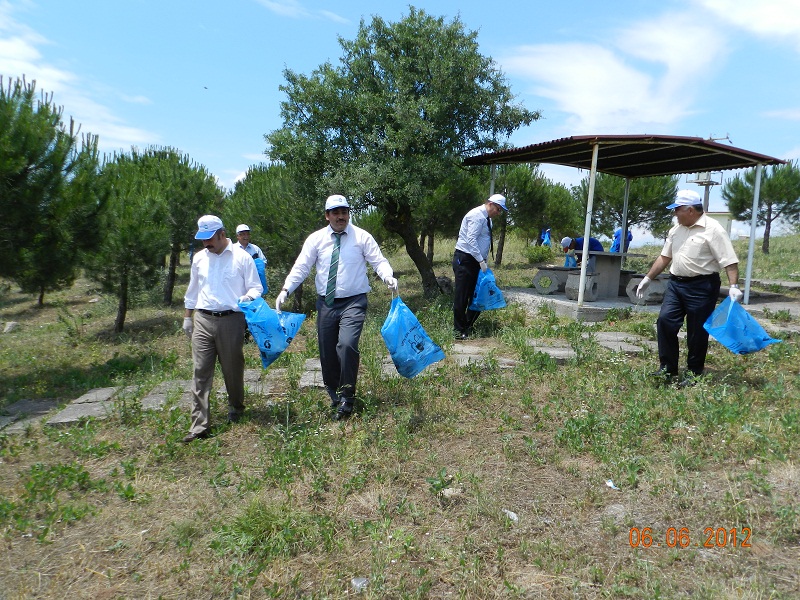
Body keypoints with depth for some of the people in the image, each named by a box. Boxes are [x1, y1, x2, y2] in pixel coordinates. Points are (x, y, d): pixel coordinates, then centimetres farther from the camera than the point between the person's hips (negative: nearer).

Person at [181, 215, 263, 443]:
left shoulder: (242, 257, -2)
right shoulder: (199, 258, 12)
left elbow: (256, 287, 2)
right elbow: (193, 289, 21)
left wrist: (248, 297, -20)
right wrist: (187, 317, 19)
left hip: (231, 320, -3)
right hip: (203, 320, 3)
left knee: (233, 369, 9)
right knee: (201, 372, -3)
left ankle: (236, 409, 33)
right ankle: (199, 425, 0)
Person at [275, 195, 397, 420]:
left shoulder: (362, 237, 1)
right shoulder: (316, 239, 5)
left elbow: (378, 261, -4)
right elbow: (301, 267, 3)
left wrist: (388, 277, -25)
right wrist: (286, 290, -10)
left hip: (353, 302, -3)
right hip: (326, 302, 3)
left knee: (347, 345, -22)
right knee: (327, 352, 8)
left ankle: (346, 401, -7)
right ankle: (334, 395, 32)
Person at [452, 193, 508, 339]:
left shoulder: (486, 218, 14)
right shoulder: (477, 215, -14)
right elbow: (471, 239, -22)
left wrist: (483, 261, 8)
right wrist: (481, 261, -22)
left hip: (476, 261, 9)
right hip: (464, 259, -9)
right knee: (462, 296, -3)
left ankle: (468, 326, 21)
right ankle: (459, 331, 4)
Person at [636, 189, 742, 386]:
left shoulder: (712, 230, -11)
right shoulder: (676, 230, 11)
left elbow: (730, 261, -15)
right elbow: (664, 257, 18)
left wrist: (734, 286, -24)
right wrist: (648, 278, 17)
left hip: (701, 287, -6)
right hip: (675, 283, 6)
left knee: (697, 332, 3)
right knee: (665, 321, -4)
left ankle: (694, 374, 17)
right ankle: (668, 369, 7)